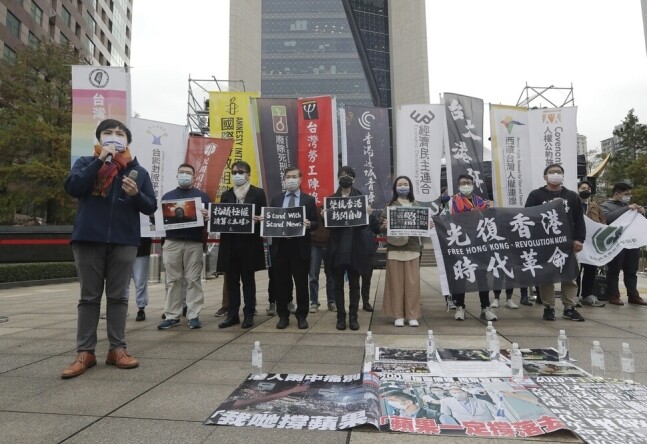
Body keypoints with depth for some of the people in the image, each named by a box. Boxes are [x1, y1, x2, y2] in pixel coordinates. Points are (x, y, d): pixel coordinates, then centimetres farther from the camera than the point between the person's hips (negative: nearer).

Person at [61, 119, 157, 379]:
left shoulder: (138, 171, 11)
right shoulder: (86, 162, 9)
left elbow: (151, 207, 7)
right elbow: (72, 188, -10)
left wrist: (136, 194, -14)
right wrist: (100, 159, -12)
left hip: (124, 241, 1)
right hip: (88, 239, -1)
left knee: (118, 297, 6)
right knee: (89, 297, 5)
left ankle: (117, 349, 13)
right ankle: (85, 352, 13)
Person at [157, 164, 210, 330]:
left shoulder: (202, 196, 12)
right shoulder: (167, 196, 17)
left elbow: (210, 216, 6)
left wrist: (207, 216, -17)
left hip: (195, 243, -2)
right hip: (172, 243, 2)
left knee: (194, 280, -1)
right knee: (173, 280, 3)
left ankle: (194, 316, 3)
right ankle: (172, 316, 9)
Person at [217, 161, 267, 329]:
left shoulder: (258, 193, 4)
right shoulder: (226, 195, 14)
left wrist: (258, 219, -21)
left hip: (249, 243, -3)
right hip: (230, 243, 3)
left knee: (248, 279, 4)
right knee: (232, 280, 7)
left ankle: (249, 315, 12)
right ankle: (232, 315, 16)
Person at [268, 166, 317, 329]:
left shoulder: (309, 200, 6)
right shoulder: (276, 199, 13)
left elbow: (315, 223, 2)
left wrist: (308, 224, -19)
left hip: (300, 247, -2)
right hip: (280, 246, 2)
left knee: (301, 283, 4)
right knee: (282, 283, 7)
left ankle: (301, 316, 17)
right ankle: (283, 316, 19)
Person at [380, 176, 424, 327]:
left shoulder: (416, 206, 11)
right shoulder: (390, 206, 5)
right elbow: (381, 228, 1)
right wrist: (384, 225, -21)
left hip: (412, 248, 2)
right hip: (394, 249, -1)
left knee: (412, 282, 1)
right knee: (396, 282, 0)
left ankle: (412, 315, 9)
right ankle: (398, 316, 8)